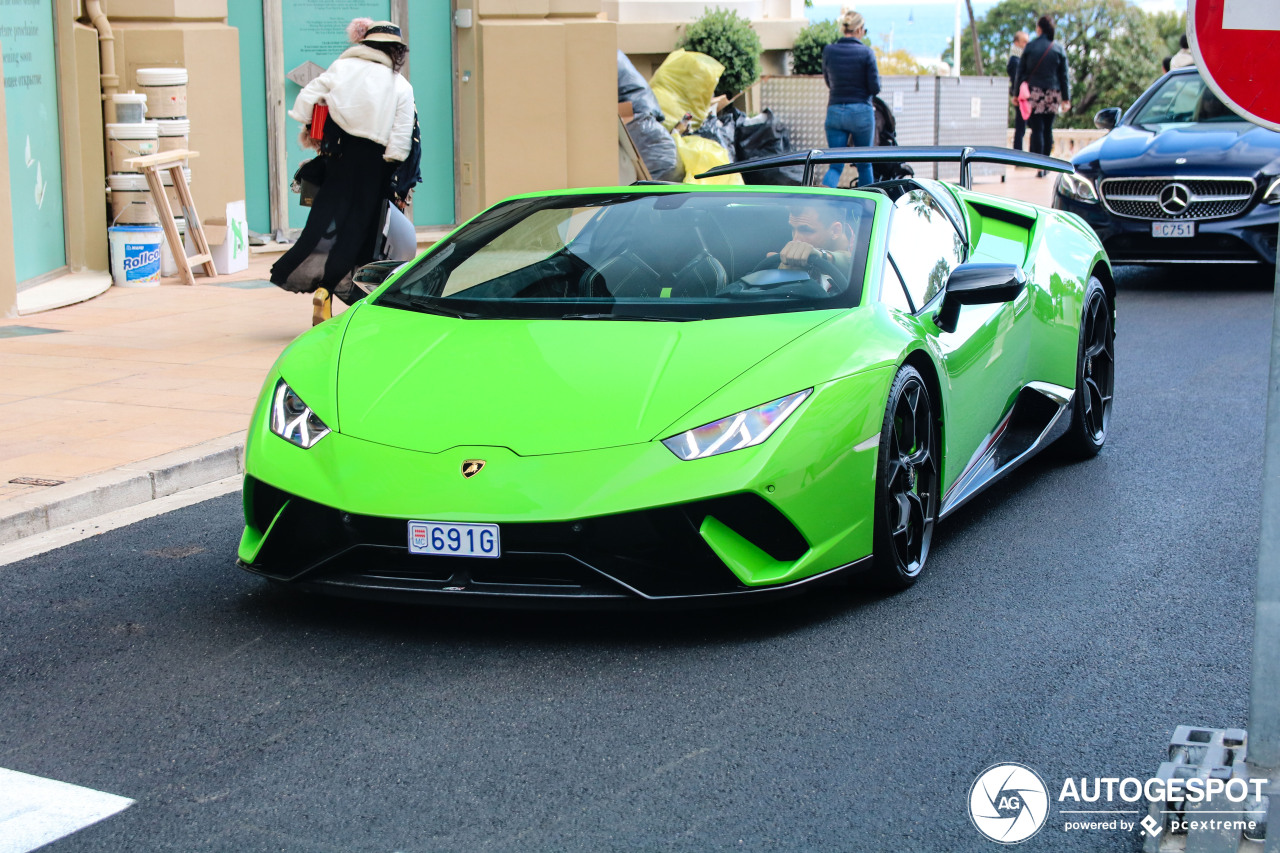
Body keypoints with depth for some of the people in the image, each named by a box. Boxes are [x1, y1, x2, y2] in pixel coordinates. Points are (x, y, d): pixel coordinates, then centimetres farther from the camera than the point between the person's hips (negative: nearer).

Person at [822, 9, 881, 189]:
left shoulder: (828, 51, 2)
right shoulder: (866, 53, -8)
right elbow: (875, 88, -7)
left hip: (835, 112, 3)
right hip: (861, 112, -3)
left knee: (835, 165, 3)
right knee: (864, 164, 14)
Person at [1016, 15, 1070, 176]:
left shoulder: (1030, 47, -1)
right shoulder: (1059, 49, 4)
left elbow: (1020, 72, 0)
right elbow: (1064, 75, 4)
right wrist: (1066, 98, 6)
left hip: (1034, 92, -2)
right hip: (1053, 95, 2)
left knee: (1037, 129, -4)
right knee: (1048, 128, 12)